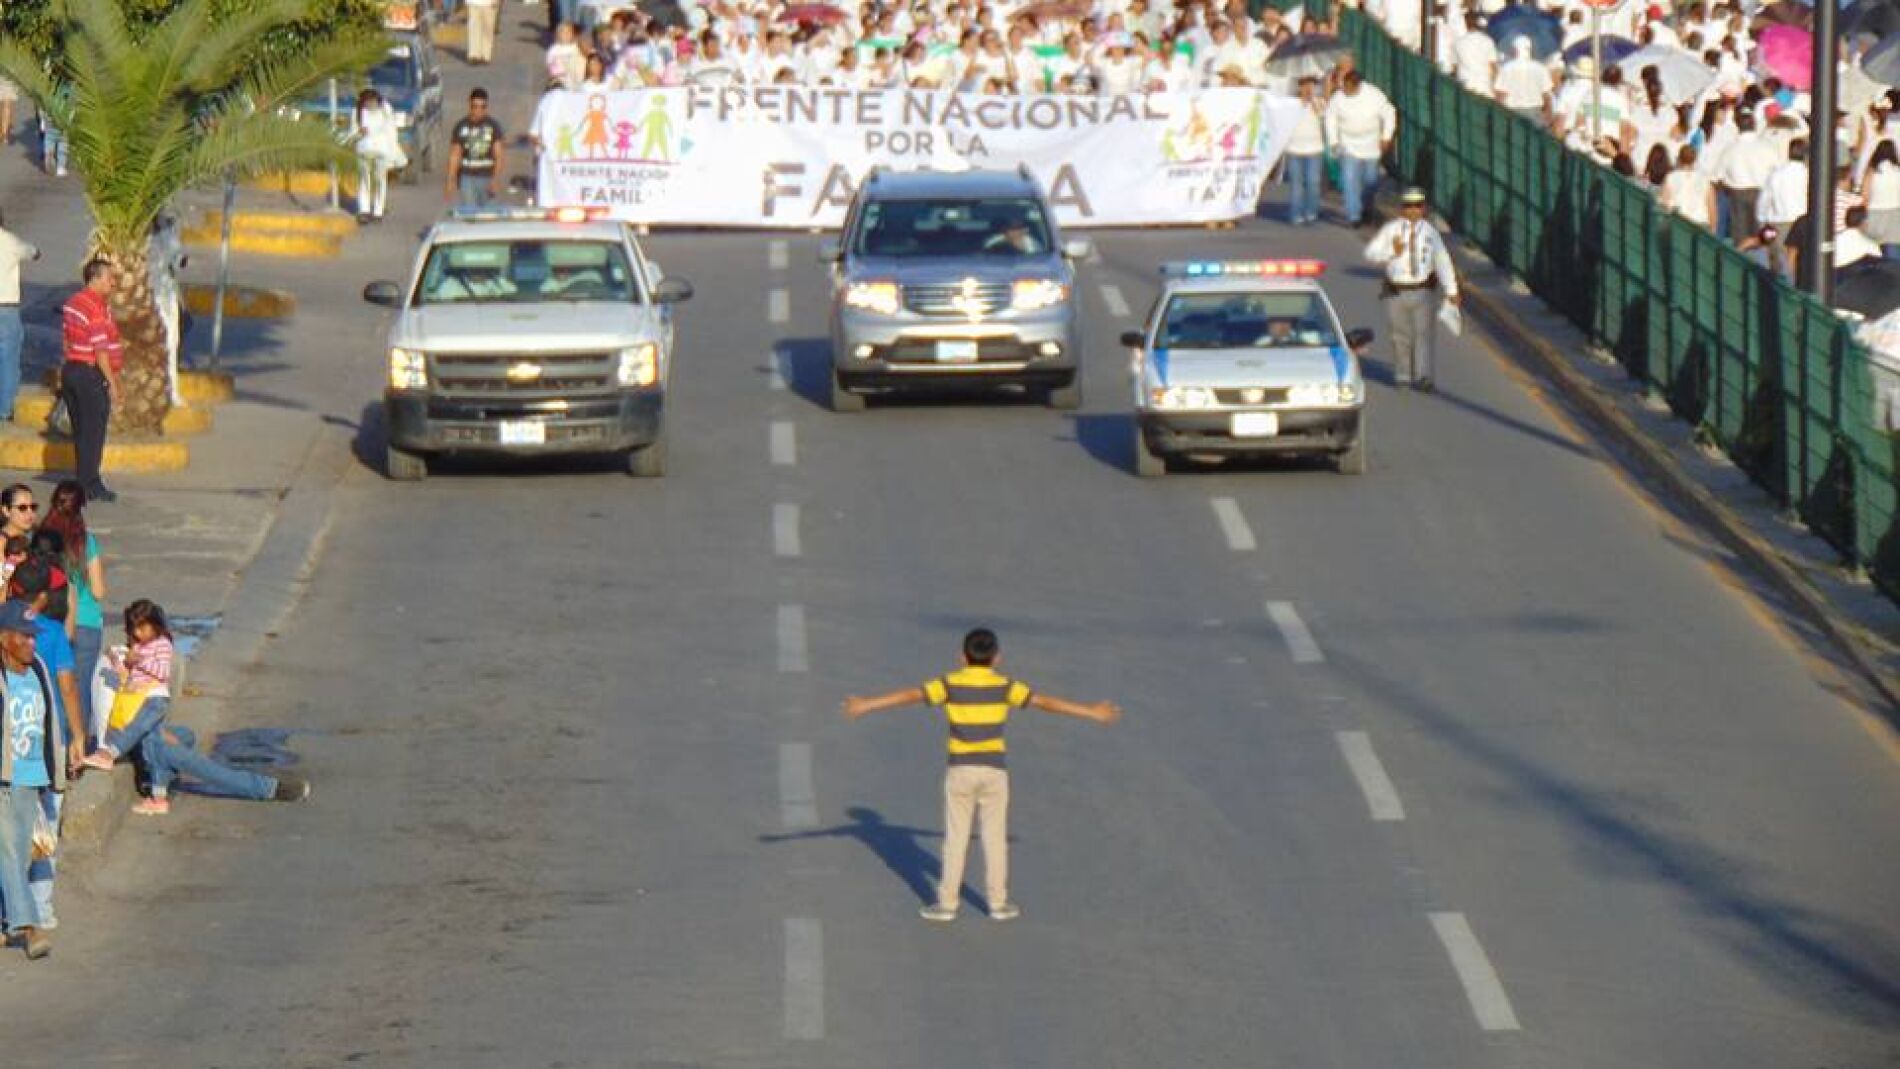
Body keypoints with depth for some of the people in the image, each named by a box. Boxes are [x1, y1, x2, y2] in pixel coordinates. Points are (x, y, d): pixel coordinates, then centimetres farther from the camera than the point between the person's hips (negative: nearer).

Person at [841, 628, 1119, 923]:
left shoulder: (951, 684, -3)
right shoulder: (1004, 686, -3)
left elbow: (910, 695, -1)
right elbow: (1045, 702, -1)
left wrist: (865, 706, 6)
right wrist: (1091, 712, 6)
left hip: (960, 770, 0)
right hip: (993, 770, 0)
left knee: (956, 837, 6)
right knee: (995, 837, 8)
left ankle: (947, 903, 8)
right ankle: (998, 903, 12)